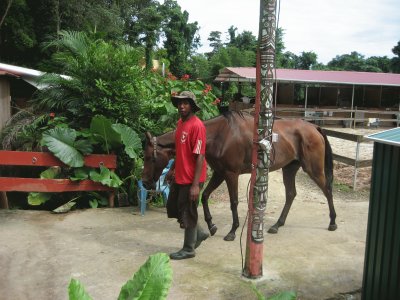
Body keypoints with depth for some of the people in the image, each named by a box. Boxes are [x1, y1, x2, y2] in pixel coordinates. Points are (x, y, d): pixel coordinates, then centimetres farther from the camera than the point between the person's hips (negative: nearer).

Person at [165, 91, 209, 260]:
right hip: (178, 177, 9)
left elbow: (200, 157, -21)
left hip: (190, 179, -9)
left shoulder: (197, 126, -18)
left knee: (188, 213, 4)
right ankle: (199, 234, 35)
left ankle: (188, 249, 23)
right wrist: (172, 169, 20)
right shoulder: (180, 123, 9)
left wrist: (195, 184, -23)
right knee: (172, 208, 18)